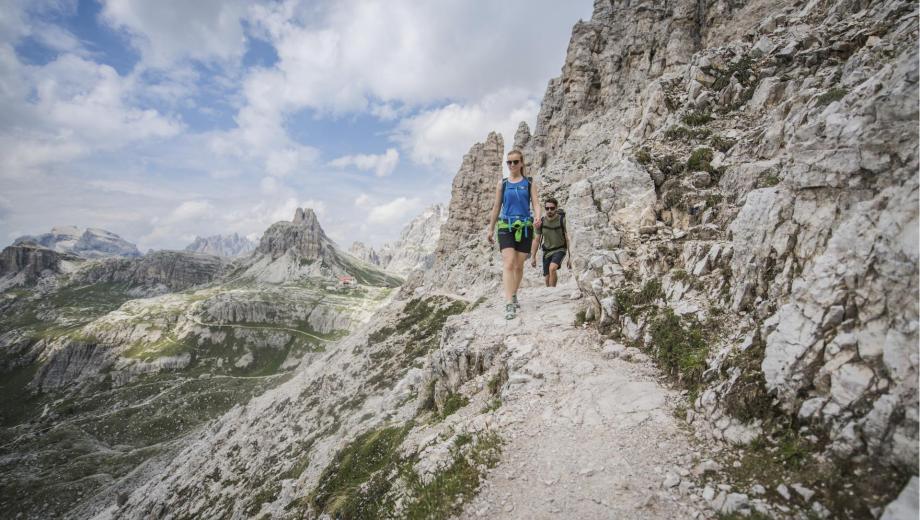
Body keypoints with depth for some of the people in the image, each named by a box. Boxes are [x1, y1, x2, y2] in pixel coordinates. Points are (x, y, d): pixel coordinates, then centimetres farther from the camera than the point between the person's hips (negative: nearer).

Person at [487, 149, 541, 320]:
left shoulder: (529, 183, 8)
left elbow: (536, 203, 0)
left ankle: (513, 295, 28)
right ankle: (509, 304, -22)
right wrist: (490, 229, 14)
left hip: (525, 227, 1)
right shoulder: (502, 184, 10)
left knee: (519, 265, 8)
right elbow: (496, 207, 14)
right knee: (508, 263, -16)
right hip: (506, 226, -1)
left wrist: (538, 217, -22)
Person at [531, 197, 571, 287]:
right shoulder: (541, 222, -7)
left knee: (552, 268, -29)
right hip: (547, 251, 3)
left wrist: (570, 257, -12)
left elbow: (568, 239, -11)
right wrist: (533, 257, 0)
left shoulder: (562, 220, -15)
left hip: (560, 250, -3)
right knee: (547, 278, 5)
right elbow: (537, 240, 1)